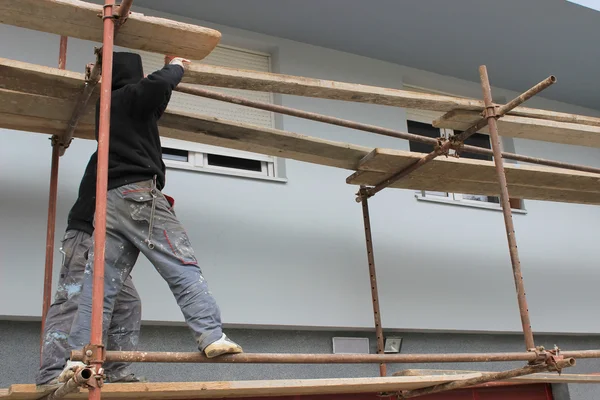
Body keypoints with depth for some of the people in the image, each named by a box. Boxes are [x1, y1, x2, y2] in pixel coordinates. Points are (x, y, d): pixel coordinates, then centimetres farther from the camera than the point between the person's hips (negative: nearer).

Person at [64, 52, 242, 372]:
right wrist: (175, 67, 0)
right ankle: (212, 337, -22)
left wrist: (168, 75, 41)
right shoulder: (130, 96, 2)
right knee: (183, 266, -12)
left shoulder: (107, 105, 28)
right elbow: (155, 85, -20)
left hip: (109, 201, 8)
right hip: (139, 194, -8)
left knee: (101, 283, 3)